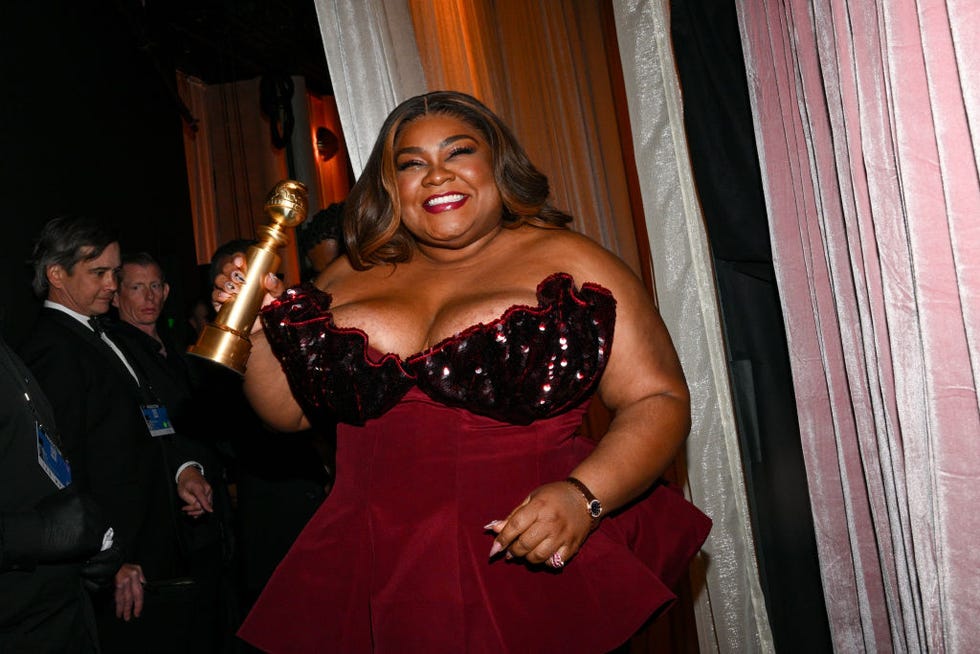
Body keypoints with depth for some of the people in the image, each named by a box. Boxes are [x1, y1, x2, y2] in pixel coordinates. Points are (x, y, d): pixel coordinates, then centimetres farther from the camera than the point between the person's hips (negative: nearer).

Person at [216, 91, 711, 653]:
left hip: (531, 570, -3)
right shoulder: (350, 278, 9)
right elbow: (290, 411, 15)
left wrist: (583, 497, -20)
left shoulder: (569, 263, -2)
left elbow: (659, 403, -5)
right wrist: (258, 328, -2)